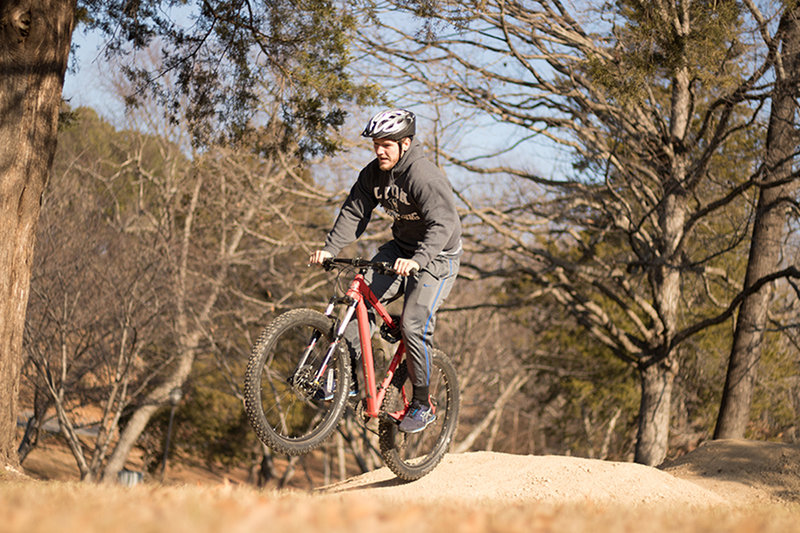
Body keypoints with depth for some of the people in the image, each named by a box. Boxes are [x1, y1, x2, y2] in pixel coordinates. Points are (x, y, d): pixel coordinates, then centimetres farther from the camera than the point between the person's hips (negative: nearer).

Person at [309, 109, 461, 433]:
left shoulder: (426, 177, -26)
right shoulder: (373, 175, -2)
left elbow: (443, 225, -35)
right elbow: (353, 214, 0)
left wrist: (417, 260, -50)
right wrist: (329, 248, -16)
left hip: (437, 256, -7)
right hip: (401, 247, 7)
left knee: (414, 325, -18)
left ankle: (422, 406, -5)